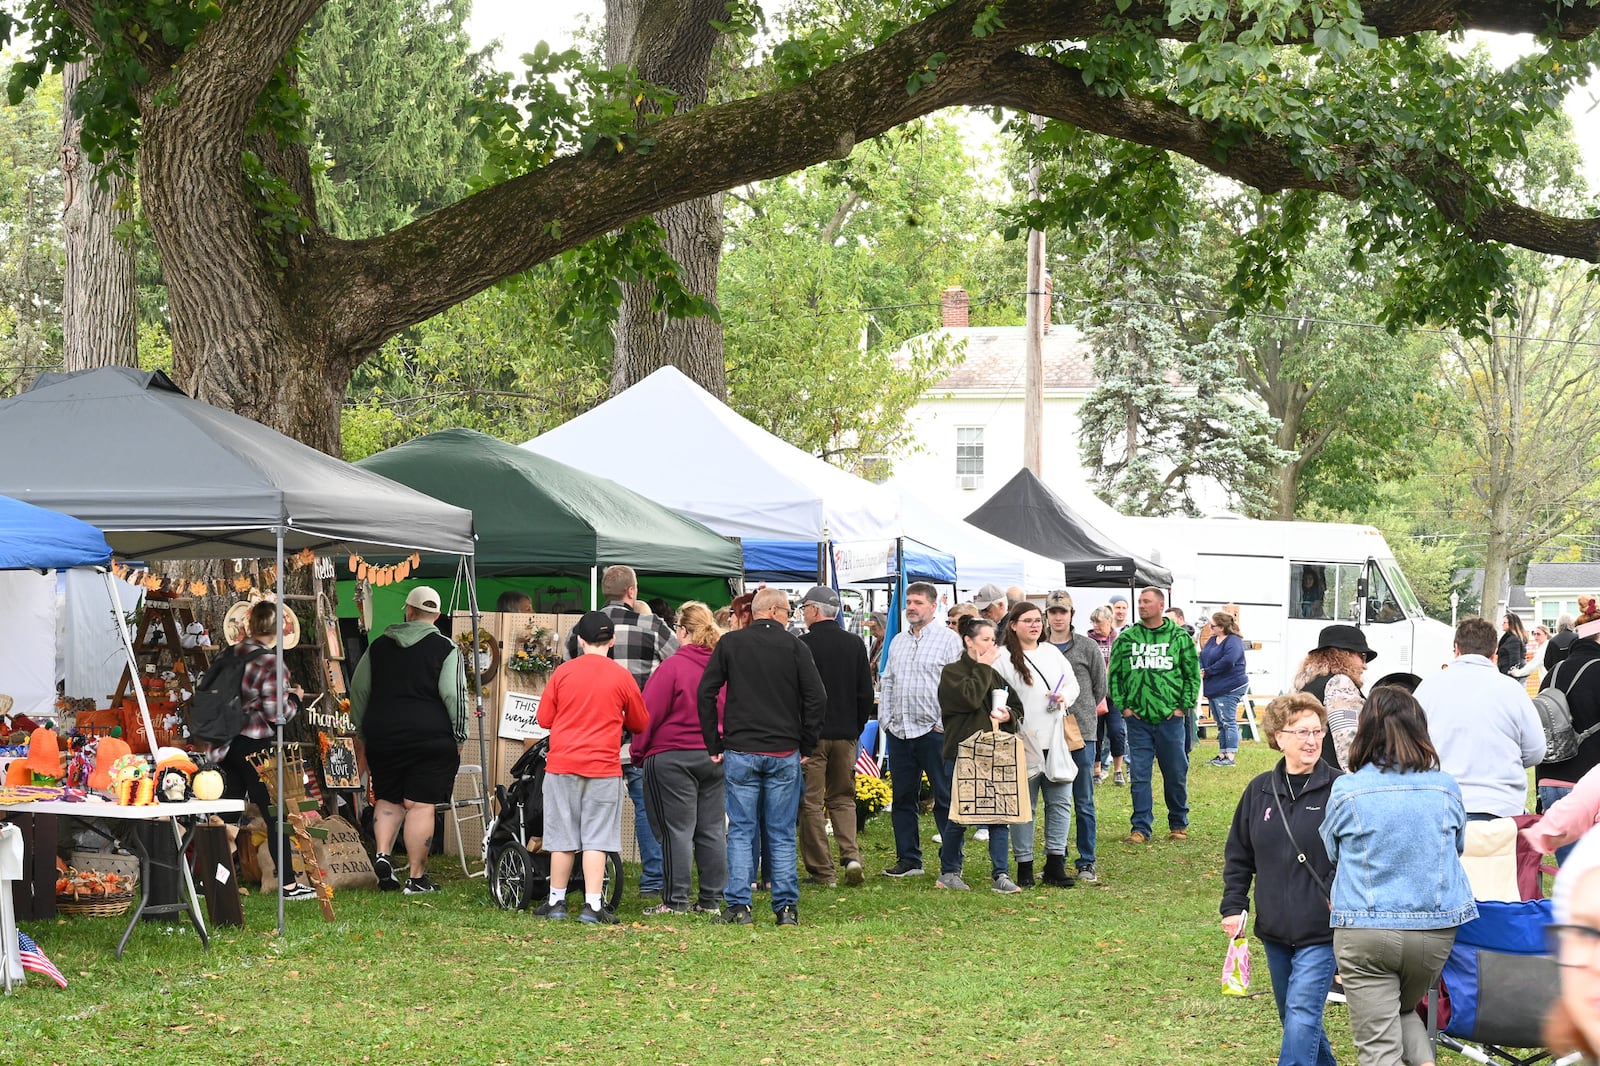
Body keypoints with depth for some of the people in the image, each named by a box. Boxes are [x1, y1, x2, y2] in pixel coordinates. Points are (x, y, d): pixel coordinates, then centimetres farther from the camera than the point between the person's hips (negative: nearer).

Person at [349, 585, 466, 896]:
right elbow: (454, 695, -9)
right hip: (431, 738, -3)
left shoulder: (379, 646, 11)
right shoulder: (445, 649, -2)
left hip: (382, 737, 3)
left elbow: (358, 691, 14)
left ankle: (382, 854, -2)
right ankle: (416, 878, 0)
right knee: (420, 805, -1)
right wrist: (459, 737, 1)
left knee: (387, 799, 18)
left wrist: (363, 735, 22)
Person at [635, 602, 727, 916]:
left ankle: (675, 901, 0)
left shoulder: (673, 666, -14)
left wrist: (639, 750, 0)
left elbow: (650, 713, -11)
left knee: (676, 830, -1)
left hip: (673, 757, -6)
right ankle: (712, 899, 13)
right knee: (712, 829, 9)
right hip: (716, 757, 6)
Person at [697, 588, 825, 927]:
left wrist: (713, 744, 5)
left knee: (741, 832, 4)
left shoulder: (730, 643, 3)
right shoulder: (794, 646, 0)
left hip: (740, 752, 0)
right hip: (784, 753, 0)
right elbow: (816, 698, -5)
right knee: (782, 835, 6)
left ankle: (738, 906, -1)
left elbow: (706, 693, 0)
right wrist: (807, 746, 5)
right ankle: (786, 907, 5)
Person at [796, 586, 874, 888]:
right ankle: (851, 855, -3)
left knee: (811, 803, 3)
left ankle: (822, 870, 2)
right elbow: (866, 693, 8)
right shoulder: (855, 645, 4)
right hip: (846, 735, 5)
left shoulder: (803, 645, -12)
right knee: (843, 798, 15)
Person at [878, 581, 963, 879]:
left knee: (945, 798, -2)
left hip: (934, 731, -6)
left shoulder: (949, 640, -4)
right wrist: (885, 719, 9)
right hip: (898, 732, 7)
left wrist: (944, 724, -13)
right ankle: (908, 860, 17)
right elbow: (886, 682, 20)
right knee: (902, 798, 10)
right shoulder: (897, 641, 16)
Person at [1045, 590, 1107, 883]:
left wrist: (1082, 714, 5)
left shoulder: (1088, 648, 3)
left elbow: (1100, 689, 8)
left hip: (1081, 732, -1)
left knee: (1084, 803, 1)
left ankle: (1086, 862, 7)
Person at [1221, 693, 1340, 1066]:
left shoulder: (1338, 790, -8)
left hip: (1321, 932, -5)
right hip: (1274, 931, 5)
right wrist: (1233, 907, 6)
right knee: (1293, 1017, 16)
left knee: (1302, 1017, -12)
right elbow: (1238, 856, 13)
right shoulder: (1260, 791, 5)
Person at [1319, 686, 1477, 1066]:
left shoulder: (1347, 791, -9)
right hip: (1436, 930, 3)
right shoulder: (1446, 789, -2)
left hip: (1364, 932, -3)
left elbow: (1330, 853, 8)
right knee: (1405, 1010, 27)